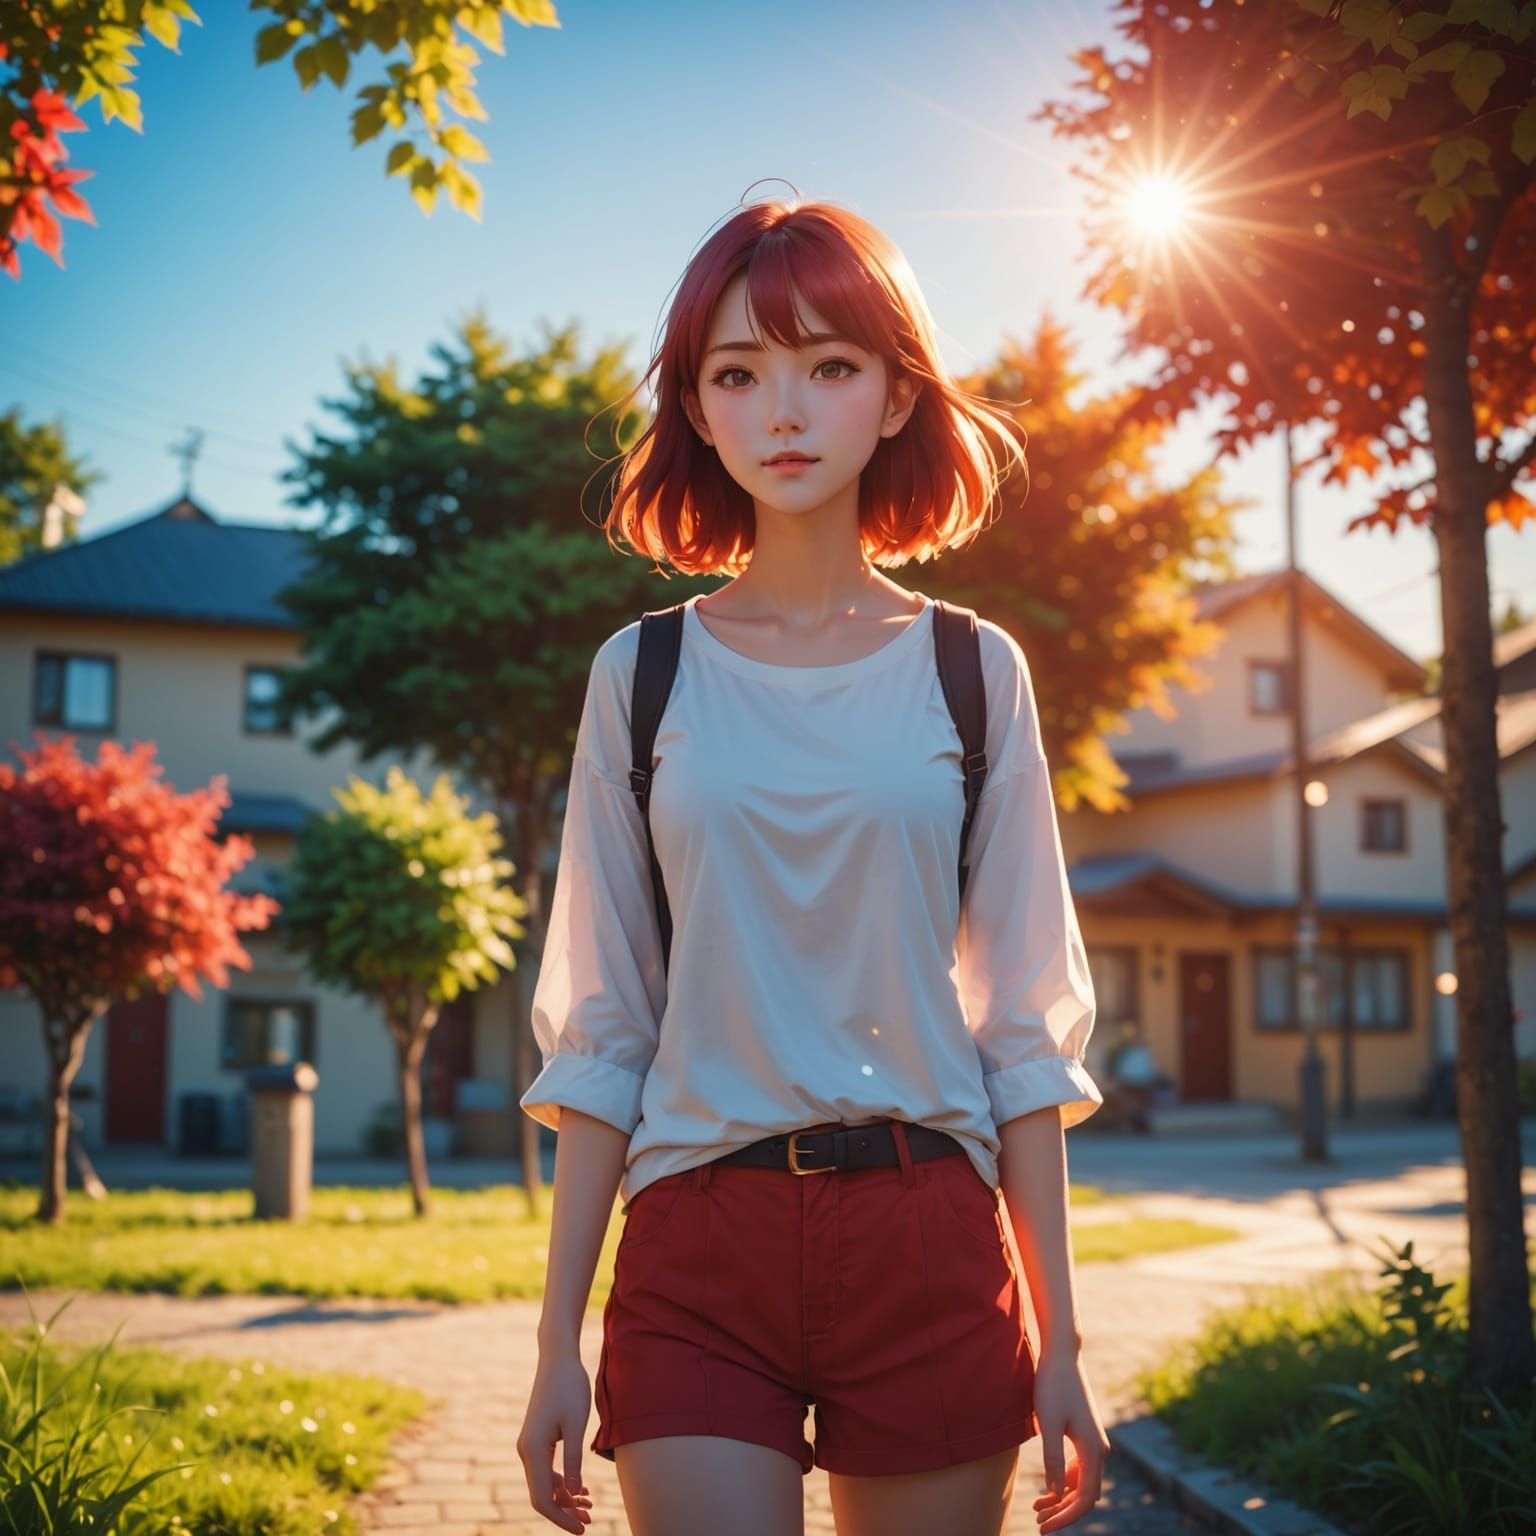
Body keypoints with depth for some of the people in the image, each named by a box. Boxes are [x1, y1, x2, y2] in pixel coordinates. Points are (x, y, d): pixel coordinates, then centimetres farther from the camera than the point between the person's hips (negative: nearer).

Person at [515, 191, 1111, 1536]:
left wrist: (1059, 1342, 3)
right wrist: (560, 1340, 2)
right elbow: (598, 1034, 5)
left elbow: (1024, 1025, 5)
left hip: (930, 1238, 1)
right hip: (696, 1252, 0)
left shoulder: (973, 670, 4)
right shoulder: (642, 674, 4)